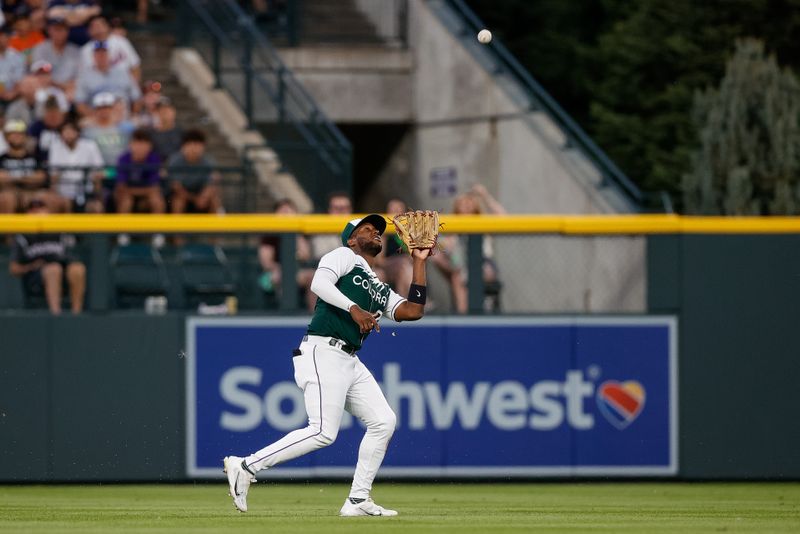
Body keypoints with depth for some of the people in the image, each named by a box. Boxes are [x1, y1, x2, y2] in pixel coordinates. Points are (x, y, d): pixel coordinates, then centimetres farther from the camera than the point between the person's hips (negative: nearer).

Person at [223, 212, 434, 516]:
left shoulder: (382, 291, 26)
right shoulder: (344, 256, 5)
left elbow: (414, 311, 15)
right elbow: (319, 283, -12)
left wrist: (419, 261, 24)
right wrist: (354, 308, -24)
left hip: (350, 363, 9)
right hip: (322, 353, -9)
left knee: (383, 422, 1)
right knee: (323, 432, -19)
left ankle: (358, 500, 4)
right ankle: (246, 467, -14)